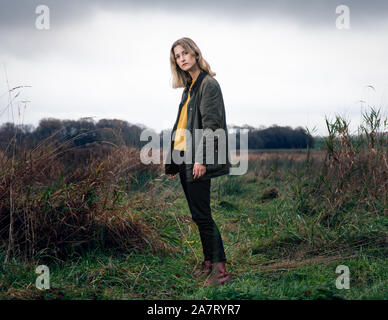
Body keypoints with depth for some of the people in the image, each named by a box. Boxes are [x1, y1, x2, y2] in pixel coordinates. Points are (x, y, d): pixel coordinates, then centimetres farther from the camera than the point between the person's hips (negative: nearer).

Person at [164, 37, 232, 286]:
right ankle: (209, 262, 20)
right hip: (183, 158, 9)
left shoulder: (208, 84, -9)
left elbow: (211, 124, -17)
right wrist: (173, 162, 17)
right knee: (198, 214, 12)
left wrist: (201, 158, -22)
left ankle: (221, 270, -5)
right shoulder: (189, 86, 16)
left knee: (202, 215, -9)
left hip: (197, 161, -9)